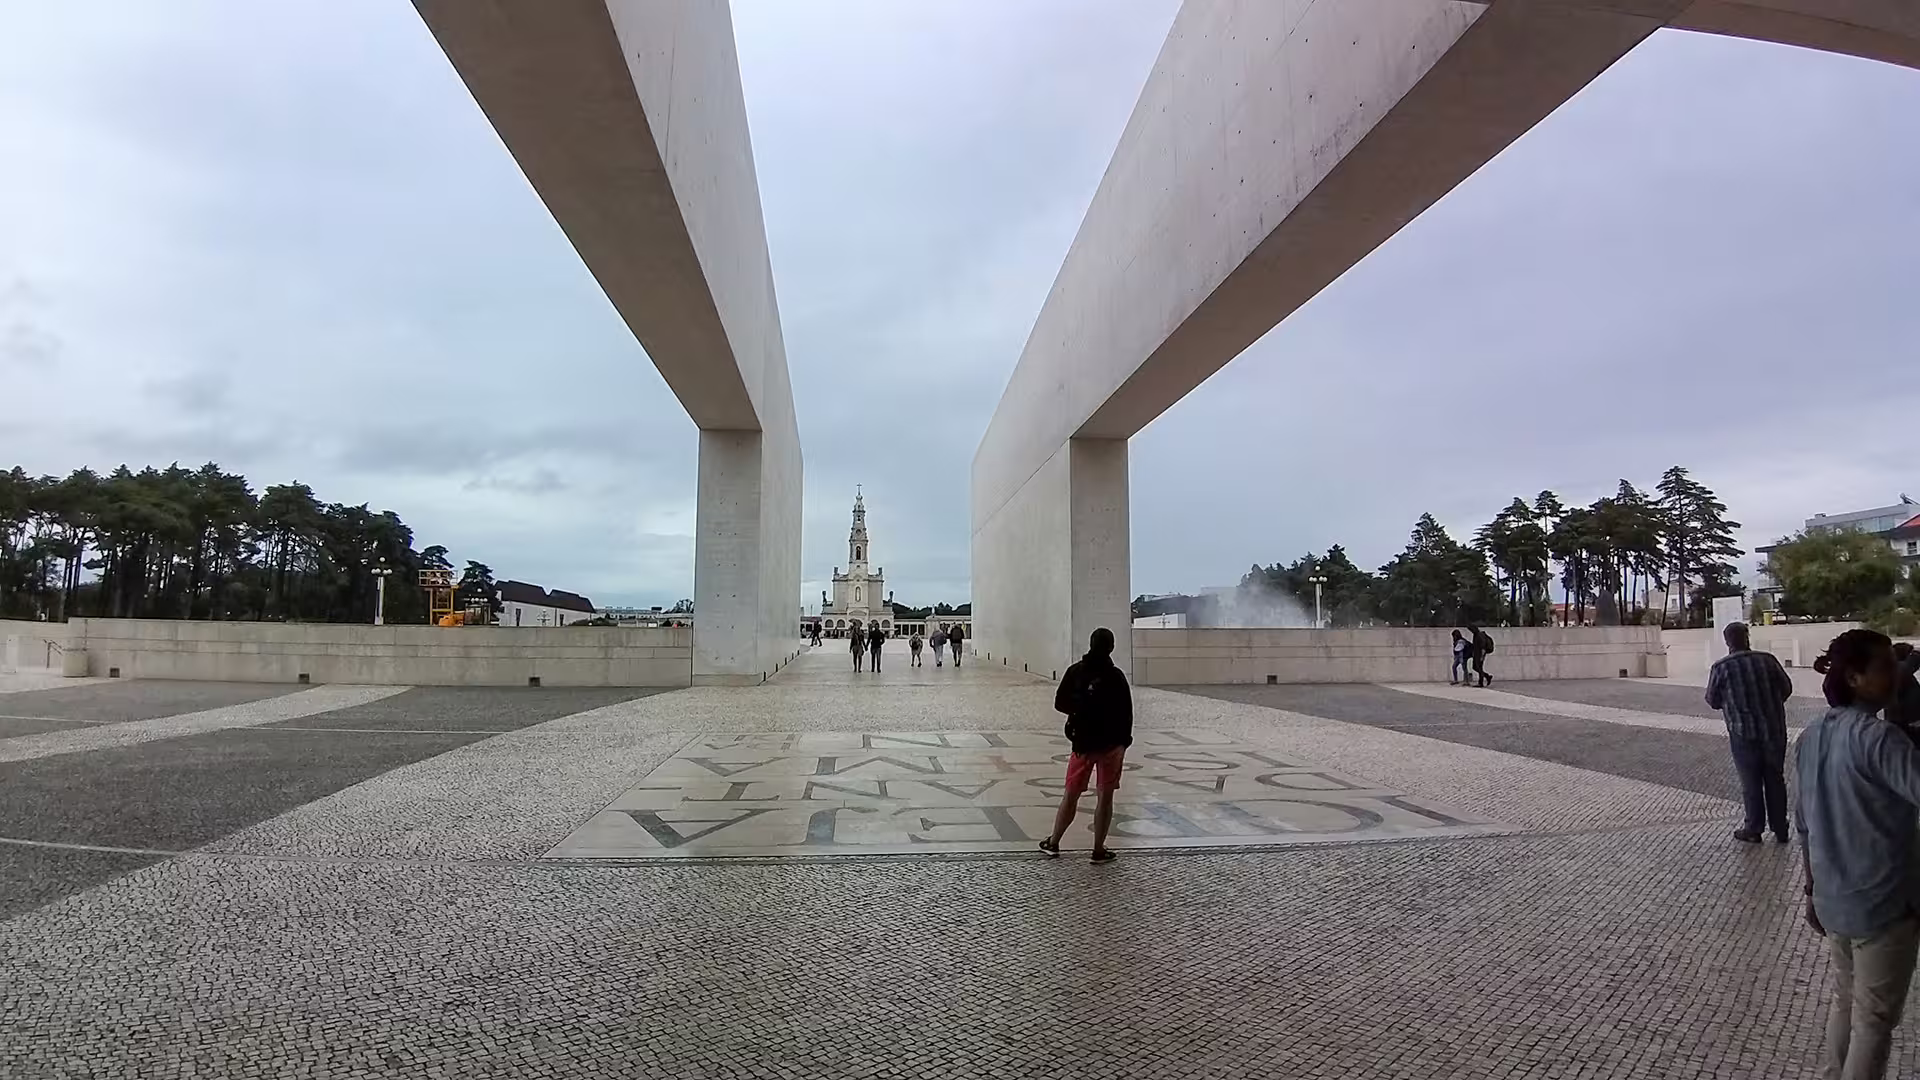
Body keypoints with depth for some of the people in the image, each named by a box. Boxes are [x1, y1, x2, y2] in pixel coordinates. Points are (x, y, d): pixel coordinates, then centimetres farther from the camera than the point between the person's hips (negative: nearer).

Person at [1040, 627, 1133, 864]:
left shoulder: (1075, 671, -3)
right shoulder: (1115, 676, -11)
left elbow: (1060, 704, 1)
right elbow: (1126, 712, -9)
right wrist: (1124, 740, 3)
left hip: (1082, 741, 3)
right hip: (1111, 743, -3)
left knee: (1071, 794, 13)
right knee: (1105, 796, 6)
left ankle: (1053, 843, 21)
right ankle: (1099, 849, 12)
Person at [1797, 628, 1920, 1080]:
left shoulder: (1810, 737, 4)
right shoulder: (1876, 737, -20)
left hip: (1832, 899, 7)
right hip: (1883, 904, -7)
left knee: (1844, 1000, 22)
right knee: (1874, 1018, 7)